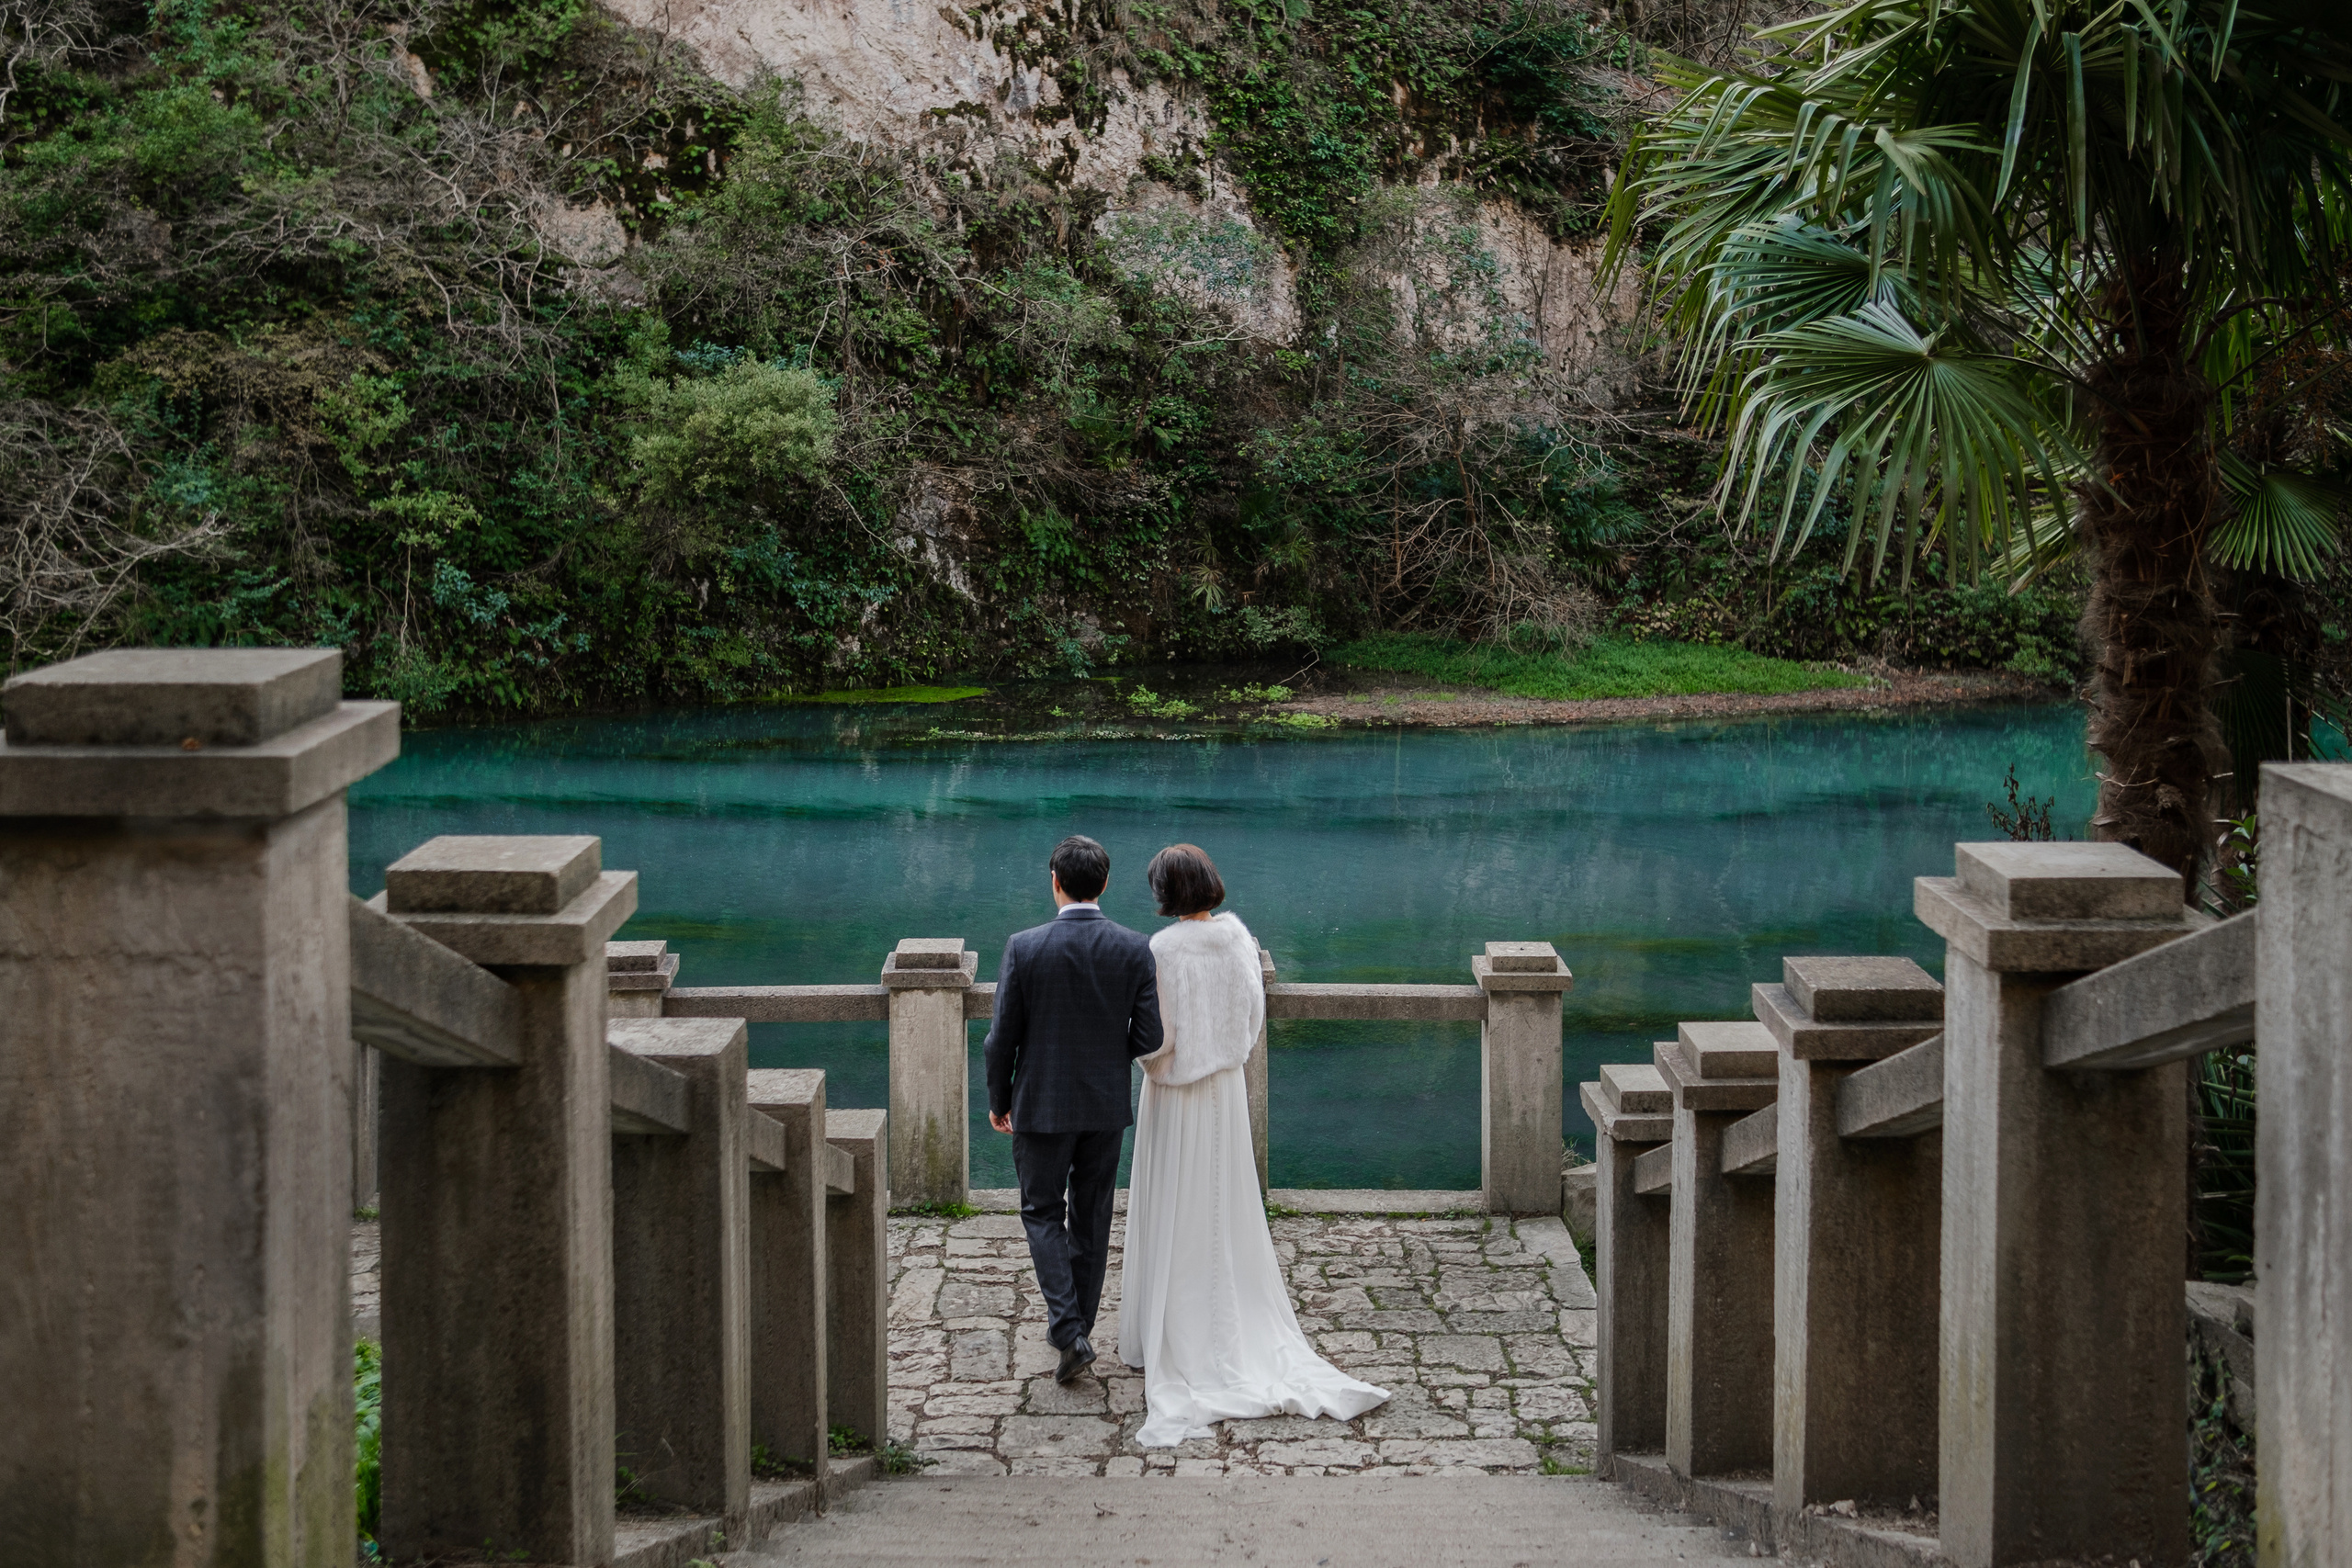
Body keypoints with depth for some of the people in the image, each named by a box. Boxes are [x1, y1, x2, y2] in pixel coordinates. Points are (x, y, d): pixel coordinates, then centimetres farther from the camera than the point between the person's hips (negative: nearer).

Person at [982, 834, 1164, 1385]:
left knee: (1043, 1214, 11)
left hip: (1041, 1105, -2)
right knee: (1091, 1217, 17)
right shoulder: (1134, 949, -9)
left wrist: (998, 1101, 5)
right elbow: (1149, 1039, -8)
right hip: (1106, 1107, 2)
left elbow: (1003, 1038, -10)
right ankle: (1078, 1324, 27)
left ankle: (1069, 1331, -5)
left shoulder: (1024, 948, -14)